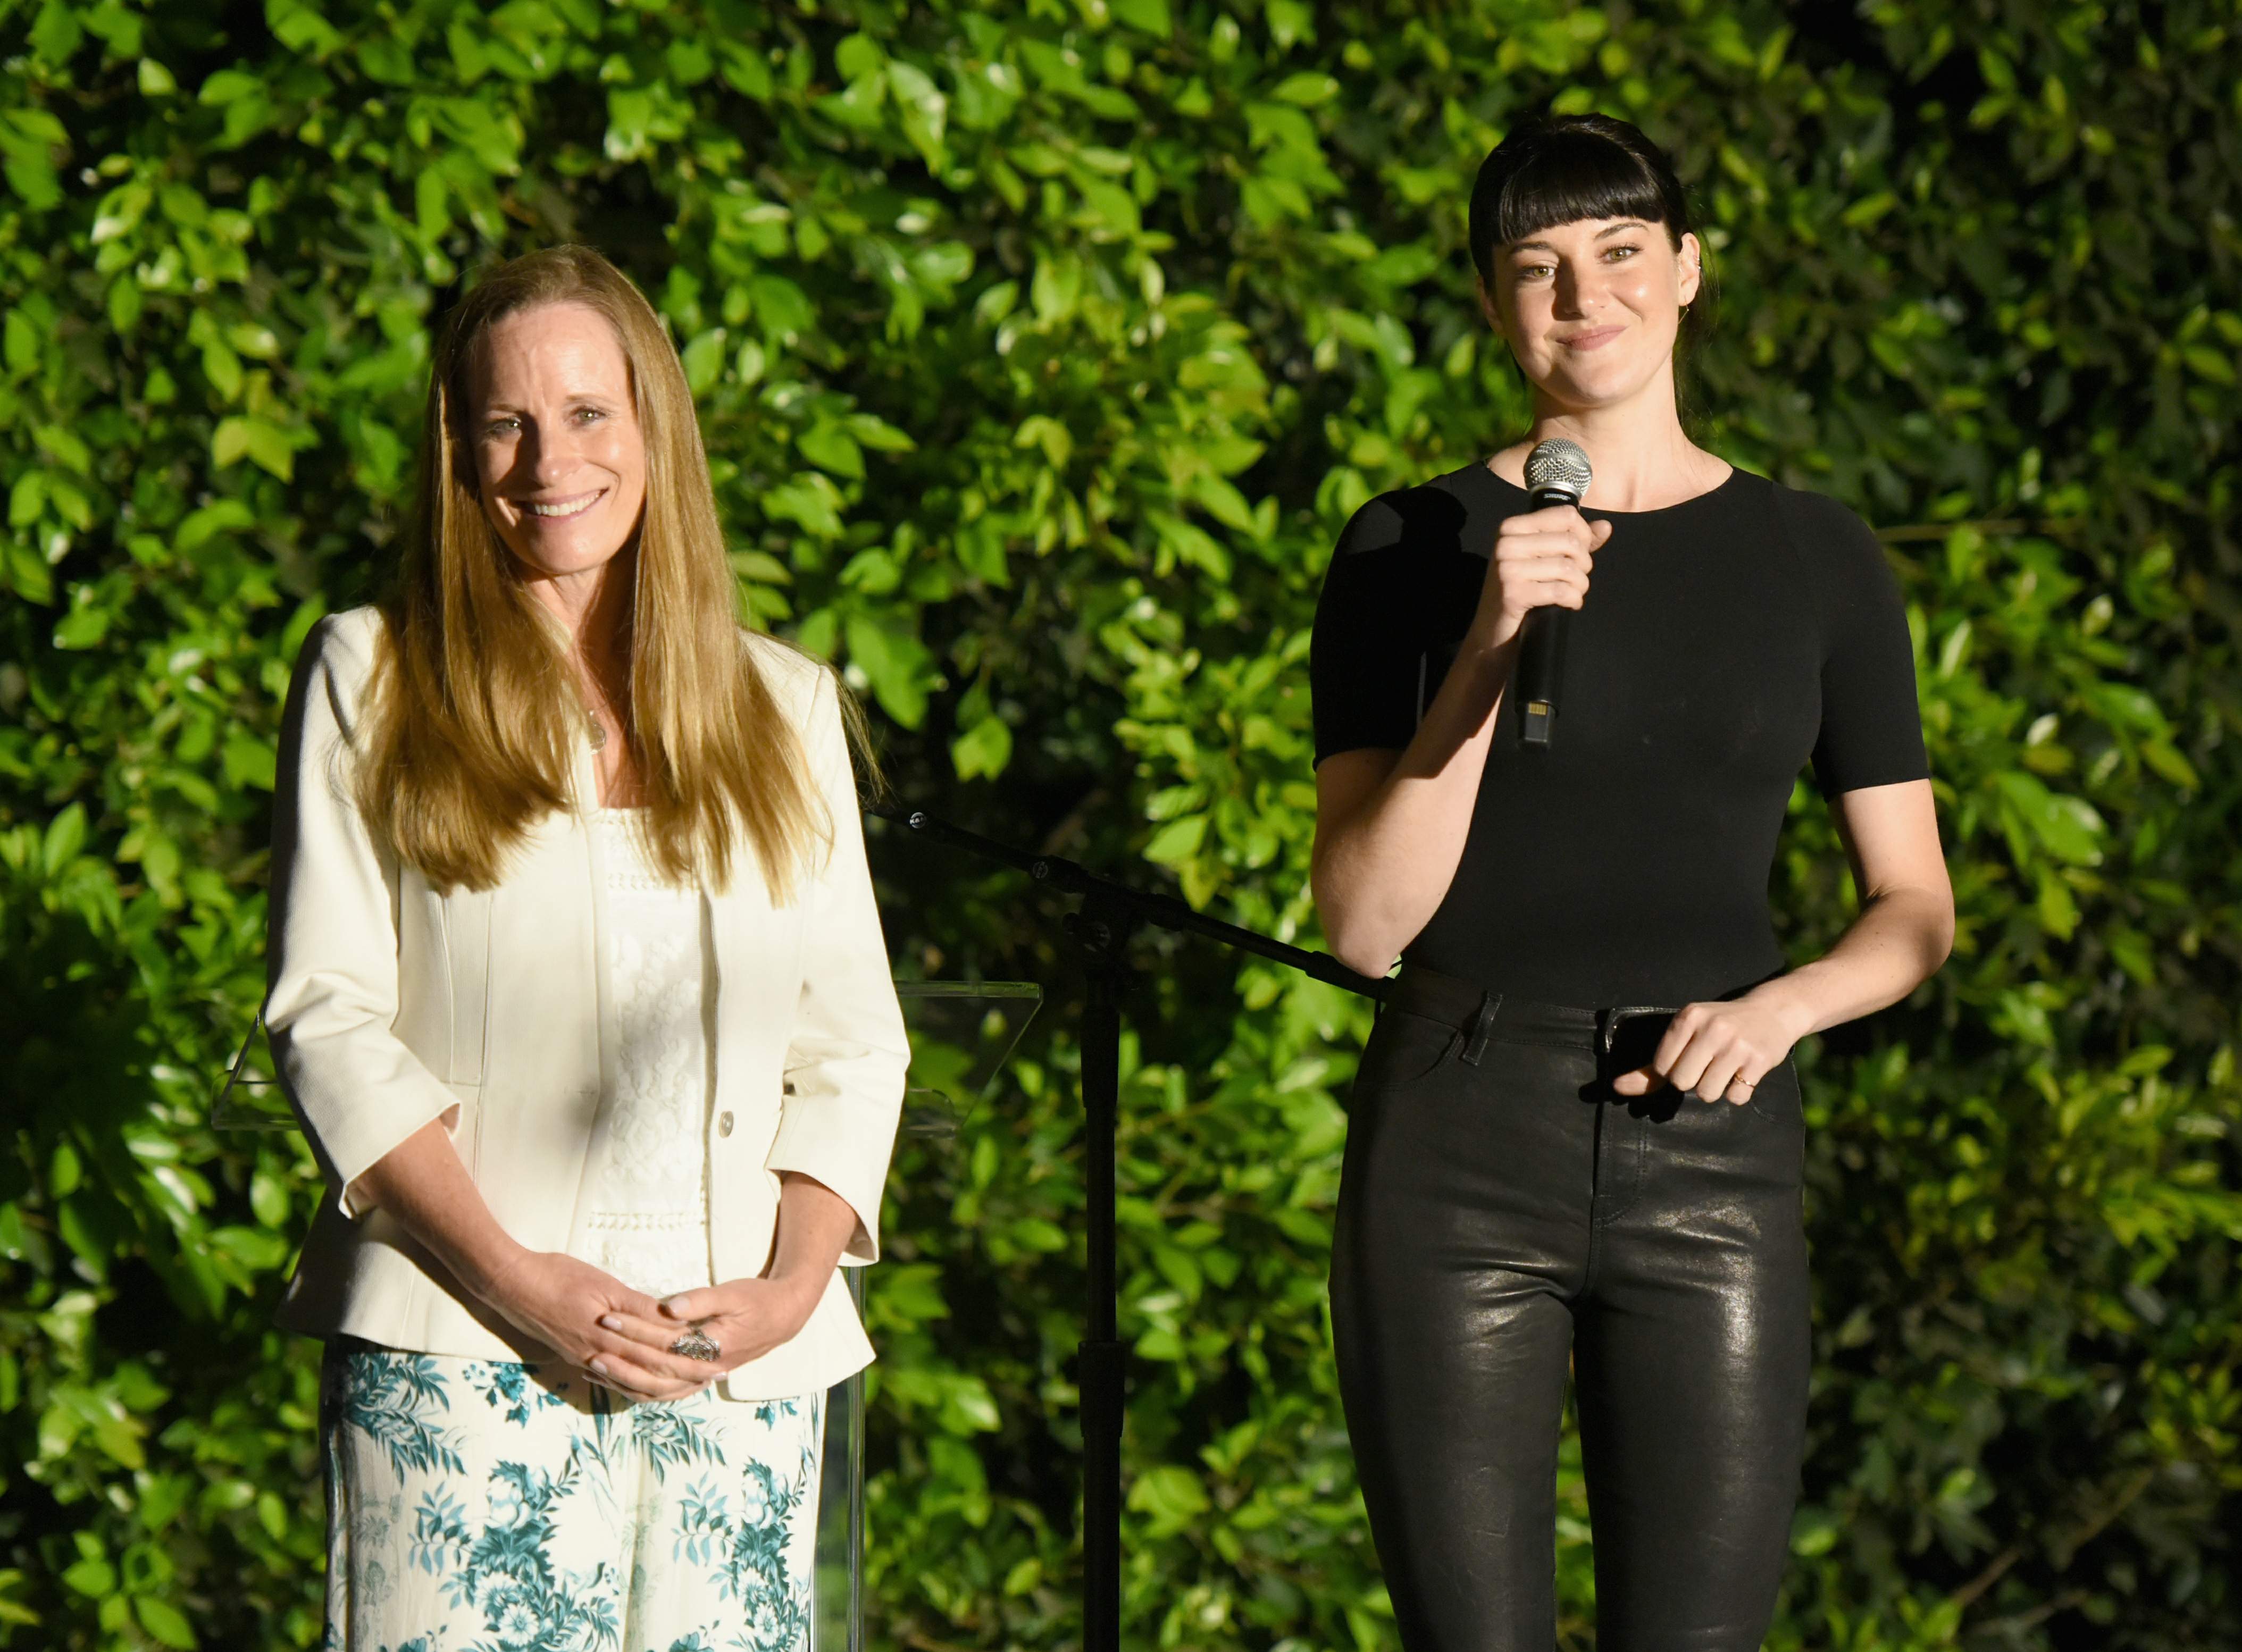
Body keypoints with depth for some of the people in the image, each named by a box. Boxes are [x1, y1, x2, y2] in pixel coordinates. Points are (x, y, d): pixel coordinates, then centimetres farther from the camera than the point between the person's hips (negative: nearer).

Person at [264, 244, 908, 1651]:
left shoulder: (787, 707, 18)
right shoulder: (372, 680, 10)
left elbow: (852, 1043, 14)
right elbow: (328, 1020, 2)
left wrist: (794, 1282, -4)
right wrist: (514, 1276, -9)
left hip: (742, 1365, 3)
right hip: (462, 1363, -2)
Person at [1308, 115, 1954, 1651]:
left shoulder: (1815, 559, 7)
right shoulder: (1411, 551, 2)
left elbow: (1917, 909, 12)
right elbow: (1367, 921, -6)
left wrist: (1781, 1005, -10)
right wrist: (1487, 649, -17)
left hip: (1711, 1147, 1)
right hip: (1461, 1139, -1)